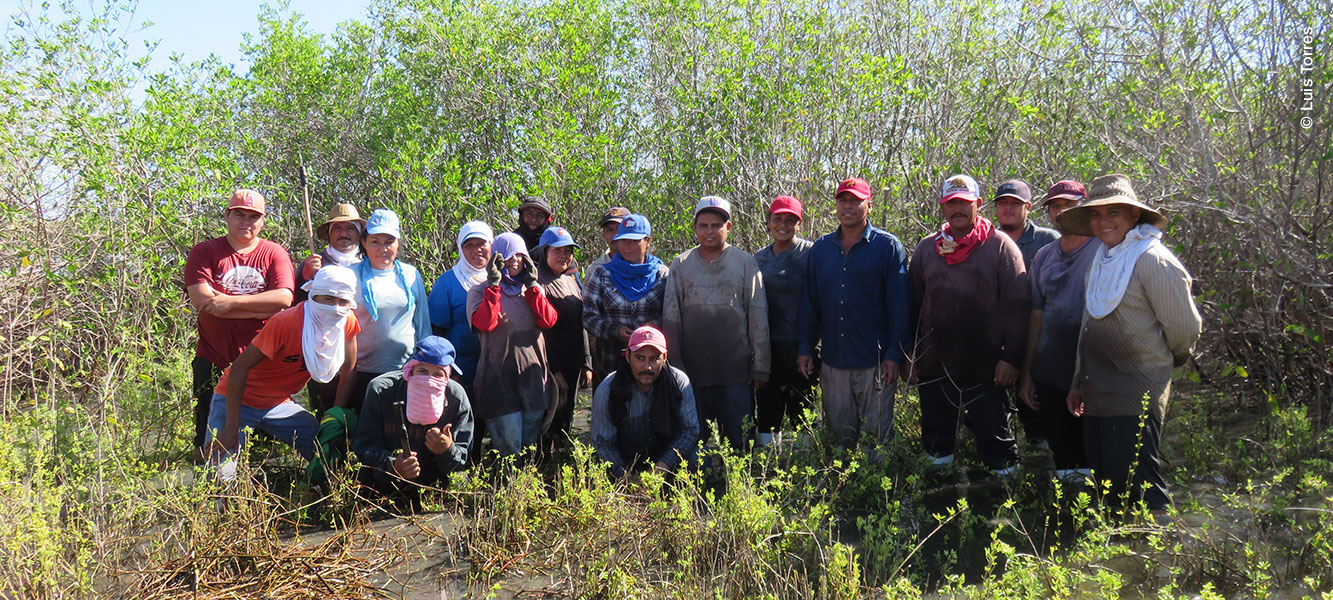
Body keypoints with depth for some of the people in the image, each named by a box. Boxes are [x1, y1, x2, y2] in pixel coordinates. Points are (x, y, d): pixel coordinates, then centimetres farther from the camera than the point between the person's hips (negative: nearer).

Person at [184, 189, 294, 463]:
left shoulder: (274, 254, 5)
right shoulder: (204, 252, 3)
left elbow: (284, 298, -11)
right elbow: (201, 301, -12)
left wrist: (231, 301, -18)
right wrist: (262, 308, -14)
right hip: (213, 360, 0)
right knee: (210, 441, 8)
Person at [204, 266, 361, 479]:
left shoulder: (347, 323, -11)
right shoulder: (285, 323, -27)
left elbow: (348, 374, 1)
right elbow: (240, 367, -24)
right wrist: (231, 428, -26)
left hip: (279, 404, 5)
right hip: (238, 399, -5)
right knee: (222, 475, -18)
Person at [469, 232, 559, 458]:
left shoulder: (533, 289, 15)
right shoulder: (481, 291, 3)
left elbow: (548, 321, -2)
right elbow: (484, 323, -16)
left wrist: (532, 285, -5)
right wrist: (494, 285, -14)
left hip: (533, 374, 4)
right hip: (499, 375, -4)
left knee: (531, 446, 10)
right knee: (508, 449, -9)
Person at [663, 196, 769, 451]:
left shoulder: (746, 263, 4)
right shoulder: (681, 265, 7)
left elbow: (759, 318, 3)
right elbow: (670, 318, 7)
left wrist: (761, 368, 0)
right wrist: (674, 368, 2)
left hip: (737, 372, -1)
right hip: (693, 371, 1)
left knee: (739, 440, 3)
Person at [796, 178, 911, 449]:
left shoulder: (888, 246, -1)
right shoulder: (820, 248, 11)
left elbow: (899, 304, -4)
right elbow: (809, 302, 13)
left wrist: (894, 354, -10)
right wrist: (805, 348, 7)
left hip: (875, 362, -4)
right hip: (833, 360, 4)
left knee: (877, 433, 2)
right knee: (839, 432, 11)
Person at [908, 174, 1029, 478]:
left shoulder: (1000, 245, 0)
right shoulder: (927, 248, 10)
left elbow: (1017, 306, -4)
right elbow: (913, 305, 14)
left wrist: (1011, 357, -11)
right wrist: (910, 355, 10)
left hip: (985, 369, -3)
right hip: (935, 366, 4)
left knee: (995, 440, 5)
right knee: (936, 441, 13)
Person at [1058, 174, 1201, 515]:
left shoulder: (1152, 260, -13)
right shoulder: (1101, 260, 13)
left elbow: (1184, 327, -10)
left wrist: (1162, 364, 8)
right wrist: (1079, 382, 20)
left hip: (1135, 400, -8)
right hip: (1097, 395, 8)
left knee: (1139, 485, -3)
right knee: (1104, 480, 14)